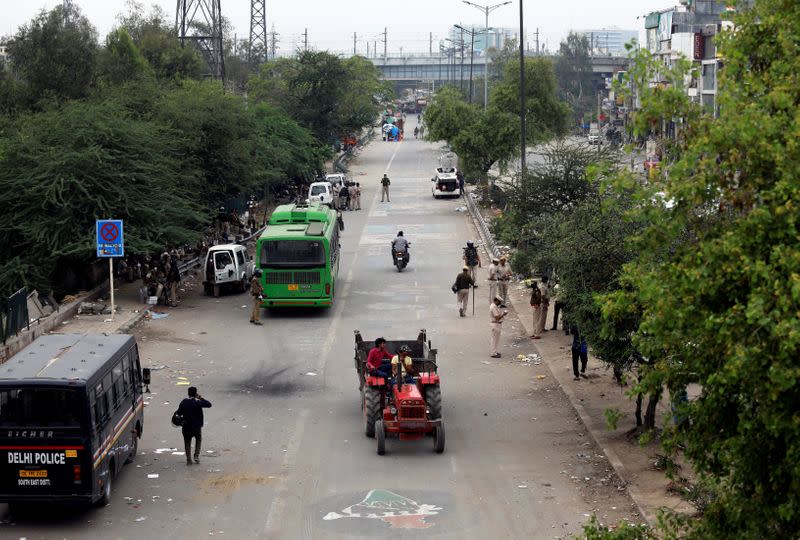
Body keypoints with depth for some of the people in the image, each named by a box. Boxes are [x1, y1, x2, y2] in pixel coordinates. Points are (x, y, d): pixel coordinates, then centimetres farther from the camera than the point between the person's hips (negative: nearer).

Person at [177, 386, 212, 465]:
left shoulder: (184, 402, -2)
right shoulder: (198, 402, -13)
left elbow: (179, 412, 3)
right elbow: (209, 404, -8)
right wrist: (201, 398, 3)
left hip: (186, 426, 2)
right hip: (197, 426, -2)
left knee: (187, 442, 12)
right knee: (198, 440, 22)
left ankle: (188, 459, 8)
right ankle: (196, 456, 13)